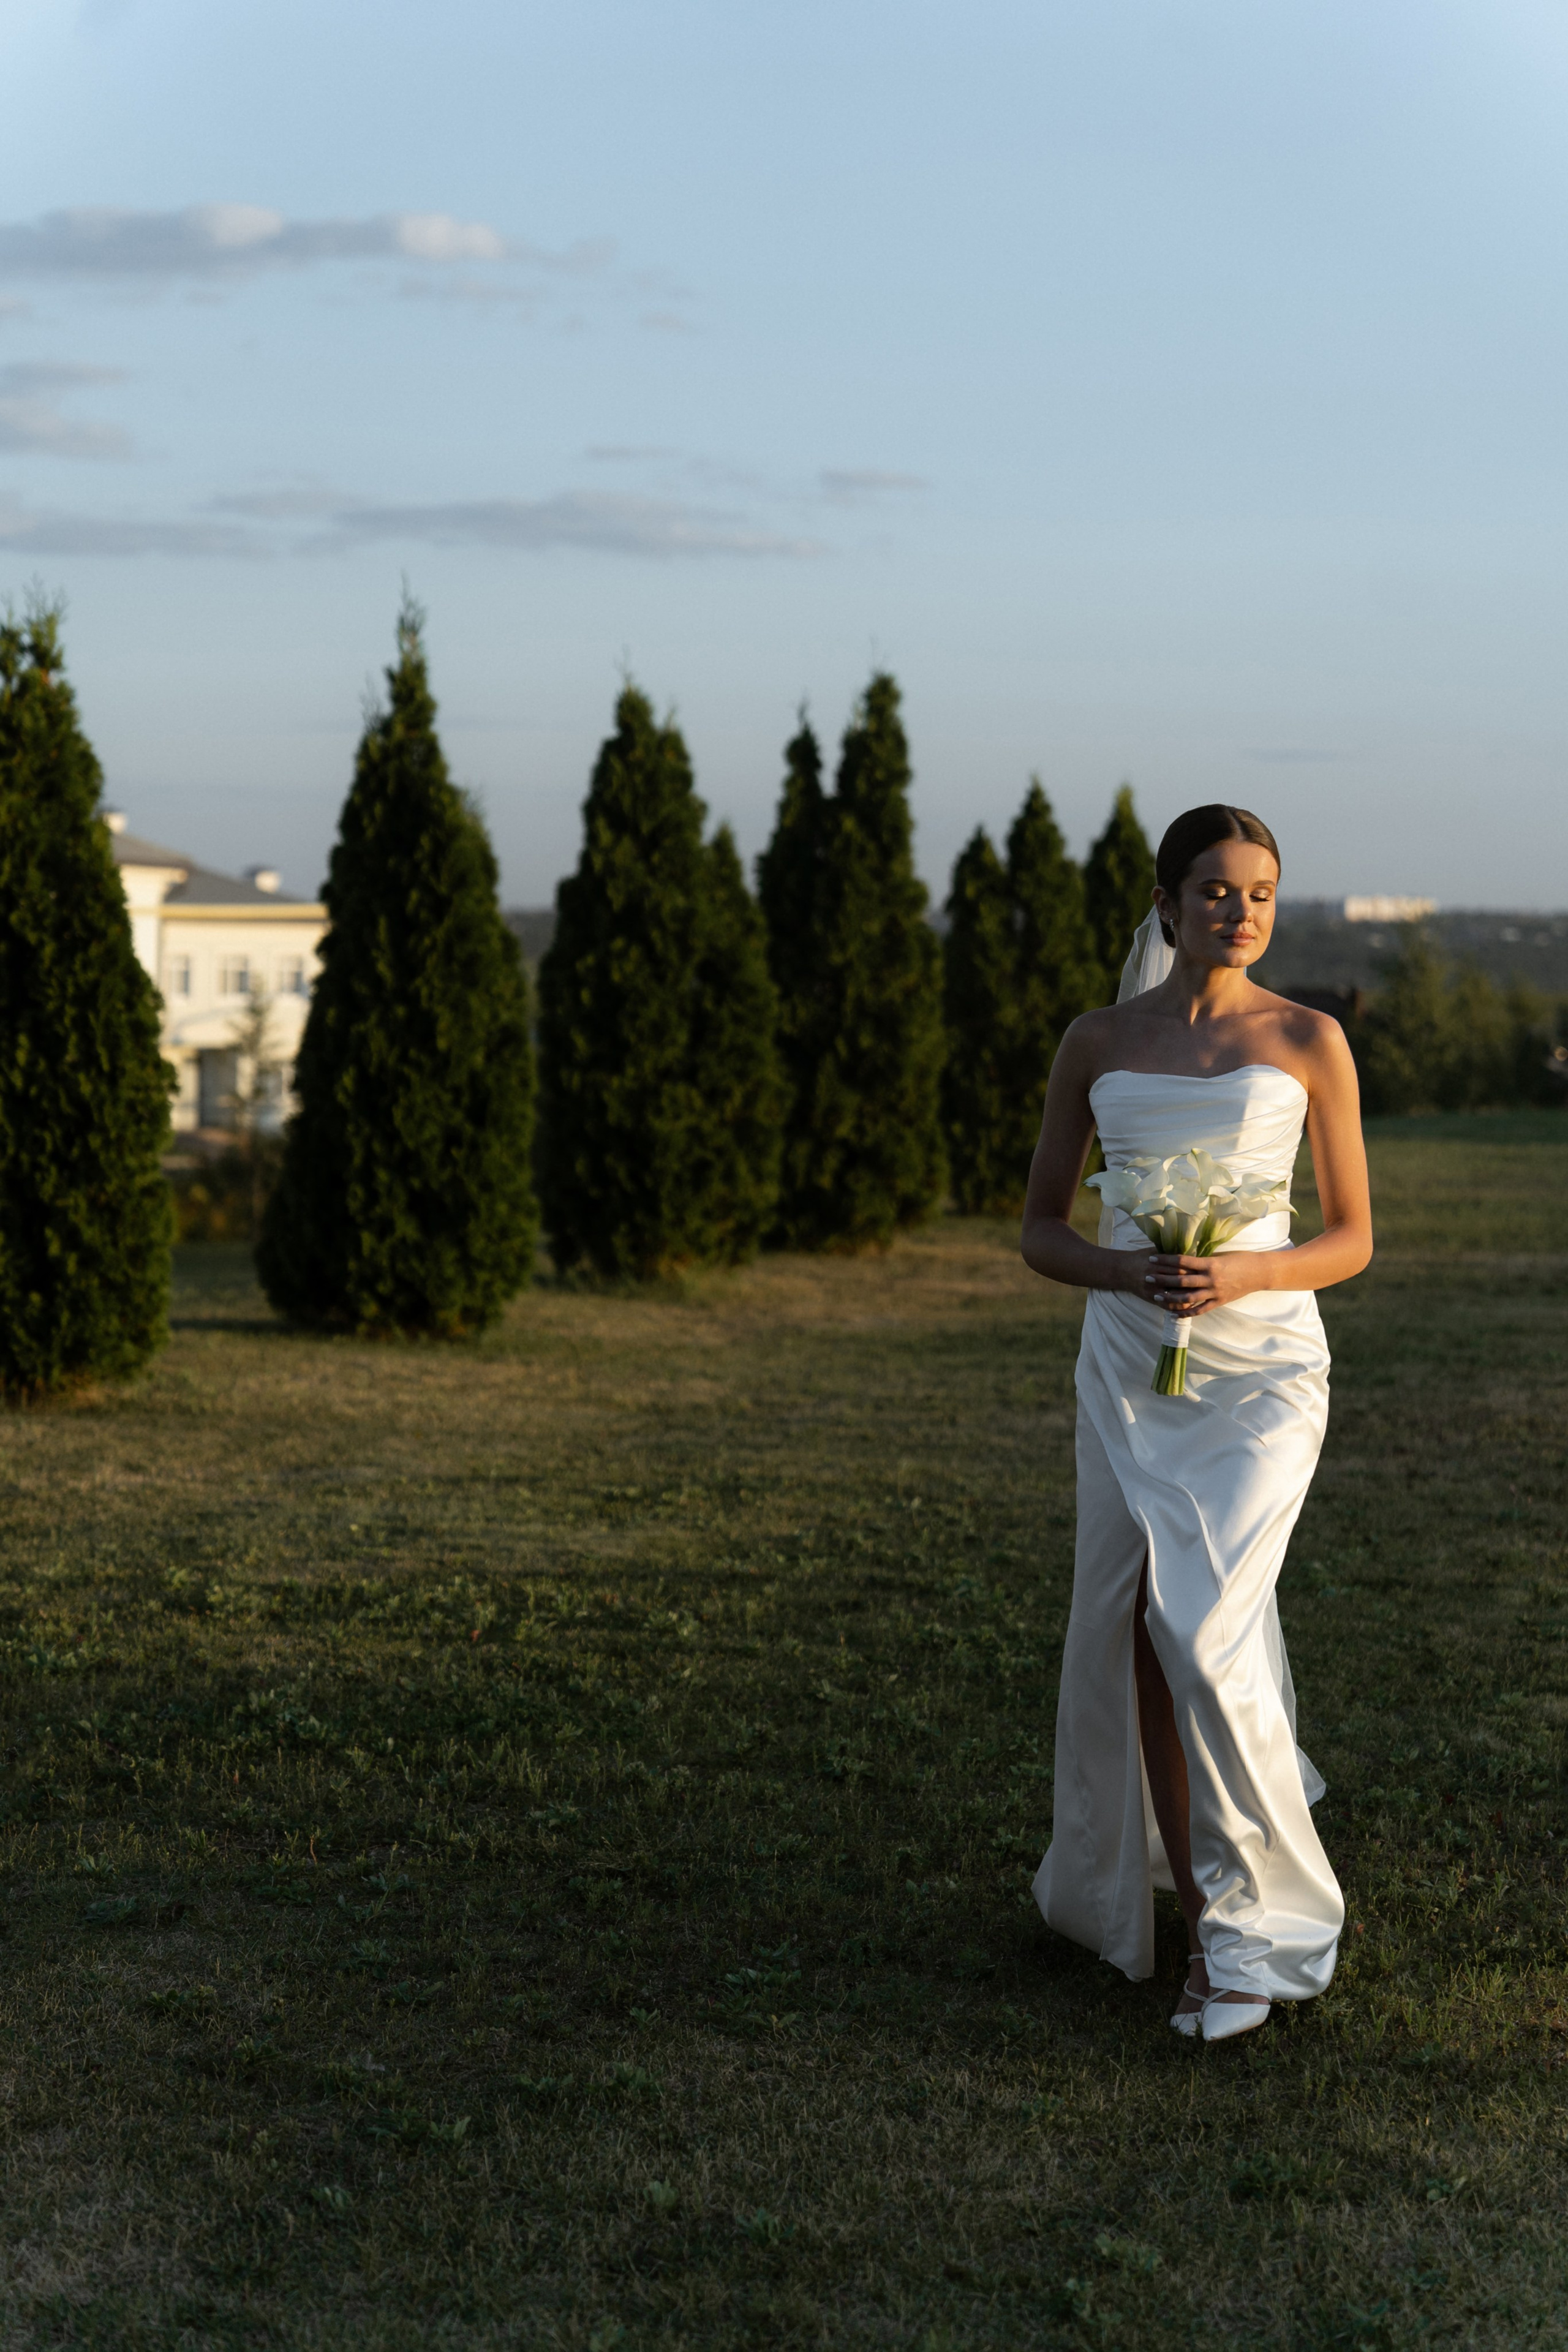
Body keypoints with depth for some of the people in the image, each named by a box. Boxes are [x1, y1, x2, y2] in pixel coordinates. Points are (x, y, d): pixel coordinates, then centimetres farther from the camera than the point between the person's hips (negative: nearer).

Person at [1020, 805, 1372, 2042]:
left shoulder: (1309, 1040, 0)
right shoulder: (1097, 1044, 6)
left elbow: (1353, 1239, 3)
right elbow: (1040, 1230, 9)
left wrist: (1244, 1275, -16)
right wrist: (1127, 1271, -12)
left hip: (1263, 1368, -3)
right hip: (1129, 1368, 3)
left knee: (1203, 1634, -17)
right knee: (1138, 1648, 4)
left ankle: (1259, 1927, -2)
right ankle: (1206, 1928, 22)